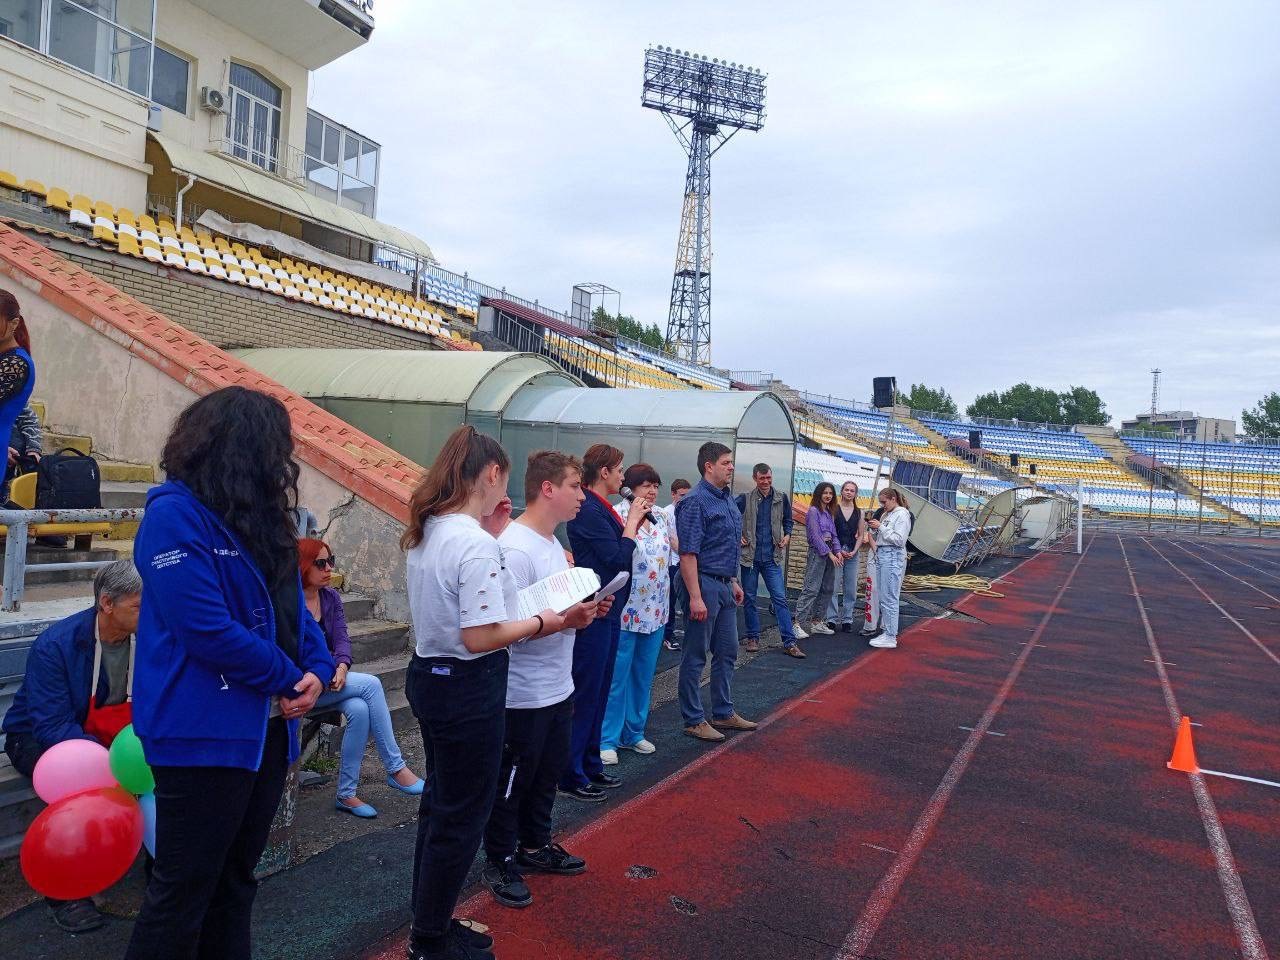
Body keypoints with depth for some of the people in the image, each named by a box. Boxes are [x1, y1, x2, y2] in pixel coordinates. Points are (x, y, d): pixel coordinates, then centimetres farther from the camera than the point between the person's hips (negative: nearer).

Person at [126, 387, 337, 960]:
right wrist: (290, 678, -12)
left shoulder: (258, 515, 10)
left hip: (267, 723, 9)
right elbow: (208, 630, -24)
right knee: (183, 890, 5)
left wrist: (318, 670, -7)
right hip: (203, 731, -8)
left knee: (236, 876, 20)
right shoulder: (174, 513, -17)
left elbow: (292, 604, 11)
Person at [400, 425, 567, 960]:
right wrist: (541, 623, -13)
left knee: (440, 804, 23)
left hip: (427, 676, 10)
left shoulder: (424, 531, 3)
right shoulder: (476, 545, -24)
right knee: (463, 816, 8)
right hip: (466, 691, -9)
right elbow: (480, 637, -27)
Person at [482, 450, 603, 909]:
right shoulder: (515, 549, -24)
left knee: (548, 773, 23)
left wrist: (585, 608, 2)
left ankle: (535, 846, 42)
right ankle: (500, 863, 28)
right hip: (523, 695, -9)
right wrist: (564, 620, -29)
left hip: (558, 688, 10)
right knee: (511, 782, 10)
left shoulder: (553, 544, 8)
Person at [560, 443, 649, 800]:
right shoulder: (589, 510, -19)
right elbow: (619, 559, -20)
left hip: (608, 613, 10)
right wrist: (632, 521, -10)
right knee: (585, 695, 0)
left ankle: (590, 765, 30)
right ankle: (571, 775, 12)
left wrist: (634, 520, 6)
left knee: (599, 693, 17)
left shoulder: (600, 508, 10)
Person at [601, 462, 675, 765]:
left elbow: (675, 550, 19)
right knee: (617, 676, 0)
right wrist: (633, 519, -24)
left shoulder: (660, 516, 10)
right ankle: (607, 739, 11)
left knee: (644, 675, 16)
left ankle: (633, 732, 29)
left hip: (656, 609, 7)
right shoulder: (618, 514, -11)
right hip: (626, 610, -7)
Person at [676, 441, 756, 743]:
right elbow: (688, 553, -20)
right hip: (704, 583, -9)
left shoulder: (727, 499, 13)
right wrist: (695, 597, -24)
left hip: (725, 585, 9)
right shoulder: (695, 501, -15)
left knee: (727, 652, 16)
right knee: (695, 656, 2)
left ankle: (723, 713, 29)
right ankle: (694, 720, 12)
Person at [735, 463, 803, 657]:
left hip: (772, 557, 1)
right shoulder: (745, 499, -5)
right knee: (749, 598, 7)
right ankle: (753, 638, 20)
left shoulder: (782, 498, 3)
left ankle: (789, 642, -1)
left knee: (780, 597, -3)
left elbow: (788, 520, 18)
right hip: (750, 555, -1)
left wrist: (787, 535, 2)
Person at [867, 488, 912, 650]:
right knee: (884, 598, 12)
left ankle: (891, 638, -6)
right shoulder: (885, 514, 17)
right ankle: (886, 631, 18)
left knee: (889, 599, -9)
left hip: (893, 557, -9)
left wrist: (881, 527, -14)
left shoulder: (902, 515, -7)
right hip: (881, 556, 9)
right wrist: (874, 528, 3)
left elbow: (899, 539, -16)